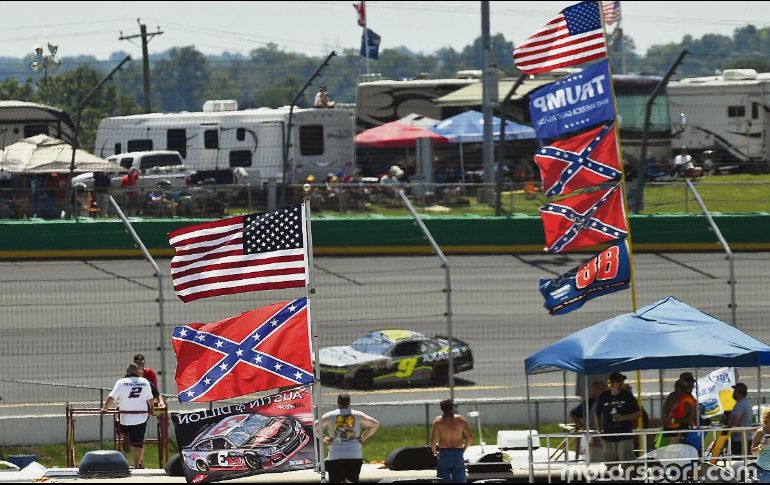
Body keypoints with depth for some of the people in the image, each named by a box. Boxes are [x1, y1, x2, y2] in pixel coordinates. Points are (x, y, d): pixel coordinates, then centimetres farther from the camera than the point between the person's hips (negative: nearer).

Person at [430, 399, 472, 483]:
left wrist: (434, 452, 9)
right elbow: (470, 438, 0)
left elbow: (433, 440, -7)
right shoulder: (461, 420, 3)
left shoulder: (438, 421, -1)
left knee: (444, 481, 3)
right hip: (458, 453, 1)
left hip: (444, 453, -1)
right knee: (460, 480, 5)